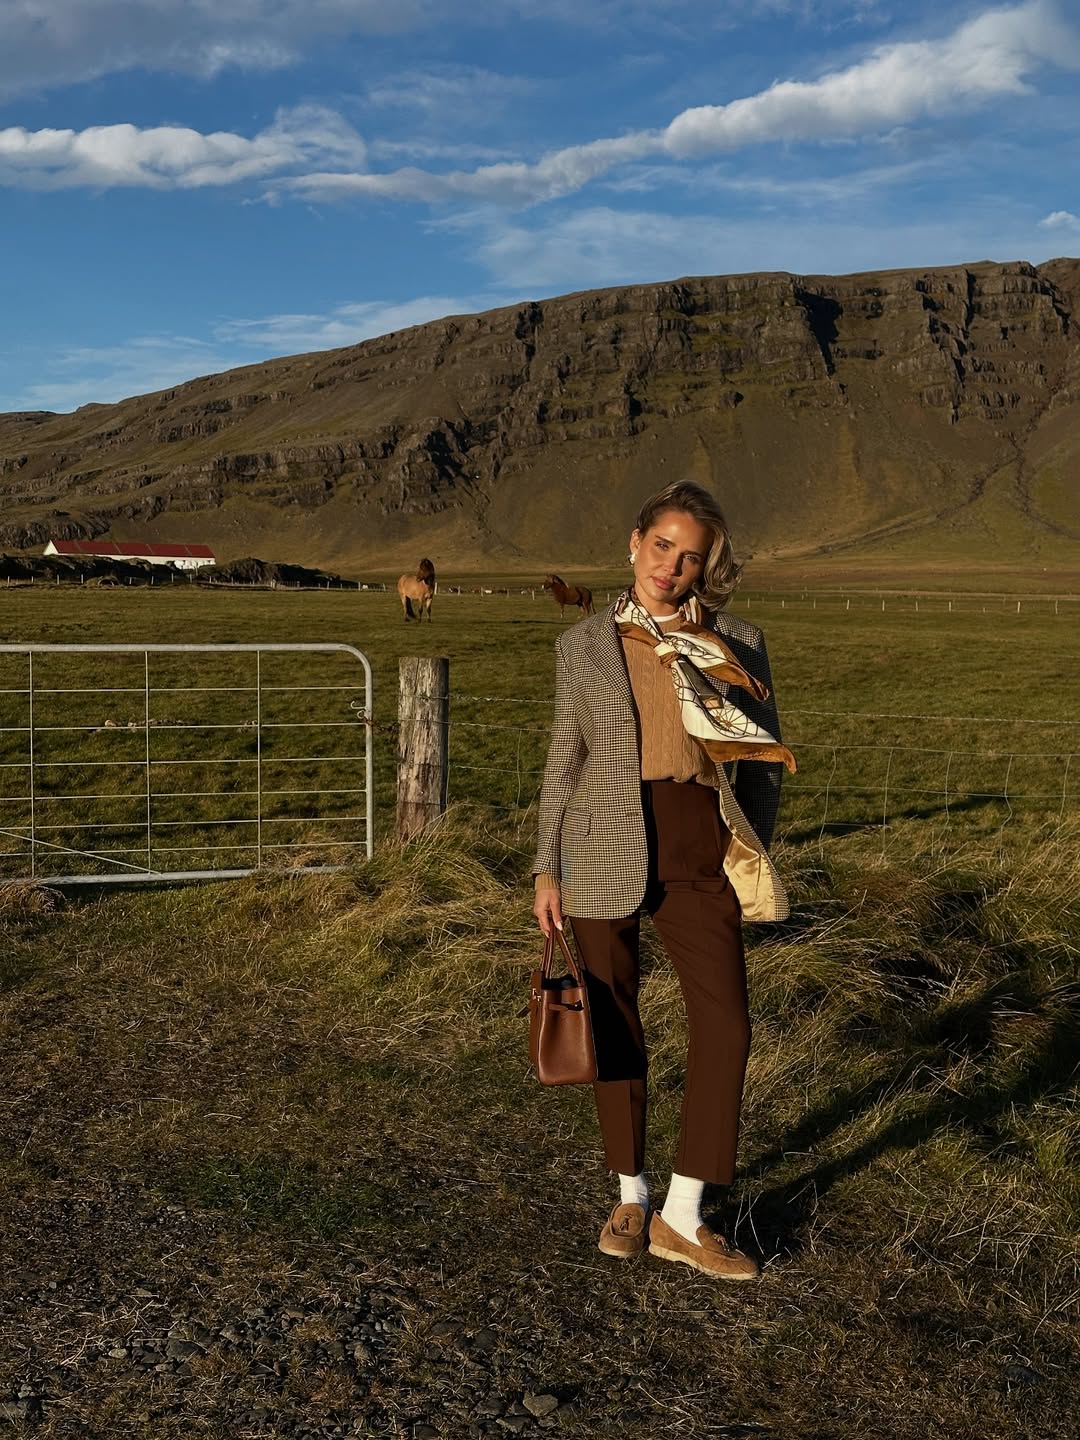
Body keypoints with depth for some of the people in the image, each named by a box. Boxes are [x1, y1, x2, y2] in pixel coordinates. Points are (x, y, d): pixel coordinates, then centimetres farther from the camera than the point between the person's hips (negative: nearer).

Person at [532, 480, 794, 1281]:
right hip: (606, 852, 0)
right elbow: (564, 760, 7)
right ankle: (631, 1197, 26)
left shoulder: (738, 643, 5)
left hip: (699, 854, 1)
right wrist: (547, 869, 2)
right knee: (615, 1029, 8)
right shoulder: (585, 645, 5)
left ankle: (682, 1218, 7)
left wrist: (751, 861, 4)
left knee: (726, 1025, -6)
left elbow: (765, 758, 9)